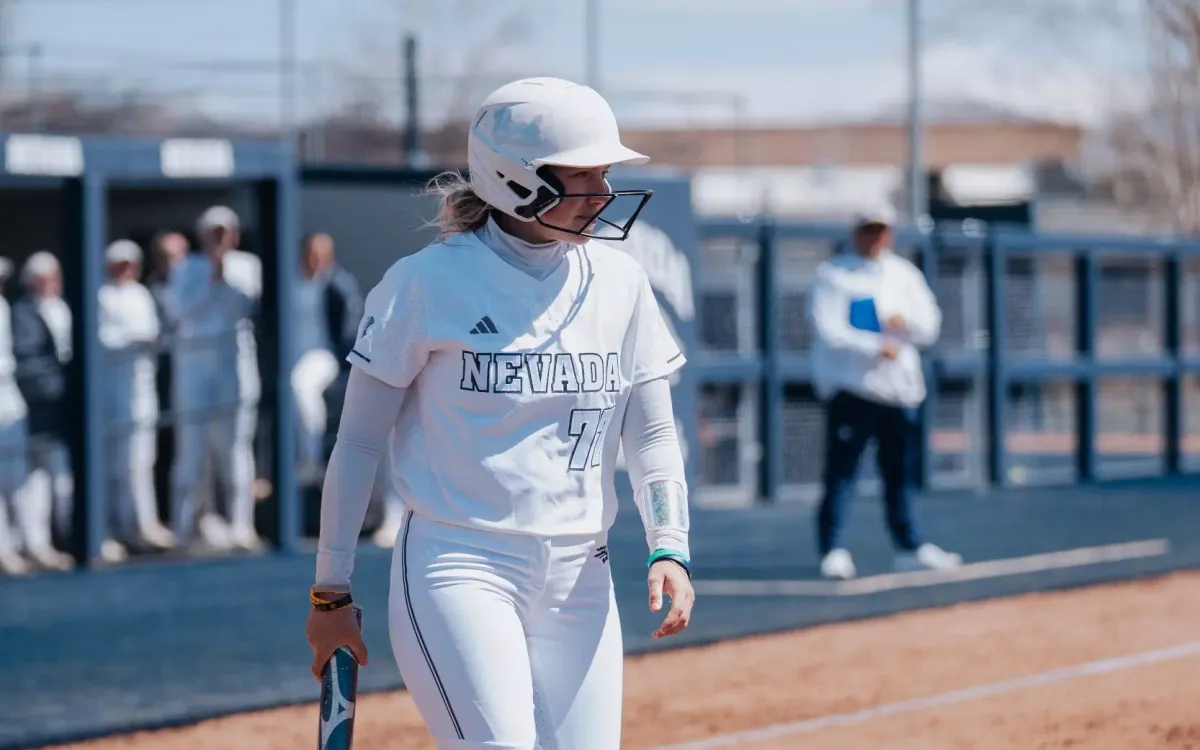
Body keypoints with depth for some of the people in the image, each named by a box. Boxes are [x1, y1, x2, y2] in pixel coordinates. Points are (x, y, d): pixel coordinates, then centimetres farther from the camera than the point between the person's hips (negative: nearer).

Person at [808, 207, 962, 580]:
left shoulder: (904, 275, 15)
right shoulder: (833, 274, -2)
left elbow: (930, 326, 10)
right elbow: (829, 330, -12)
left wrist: (906, 322, -12)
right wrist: (874, 348, -22)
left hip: (899, 388, 5)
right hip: (850, 386, -5)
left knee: (900, 469, 10)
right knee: (841, 469, -10)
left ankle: (909, 547, 19)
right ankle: (832, 549, -11)